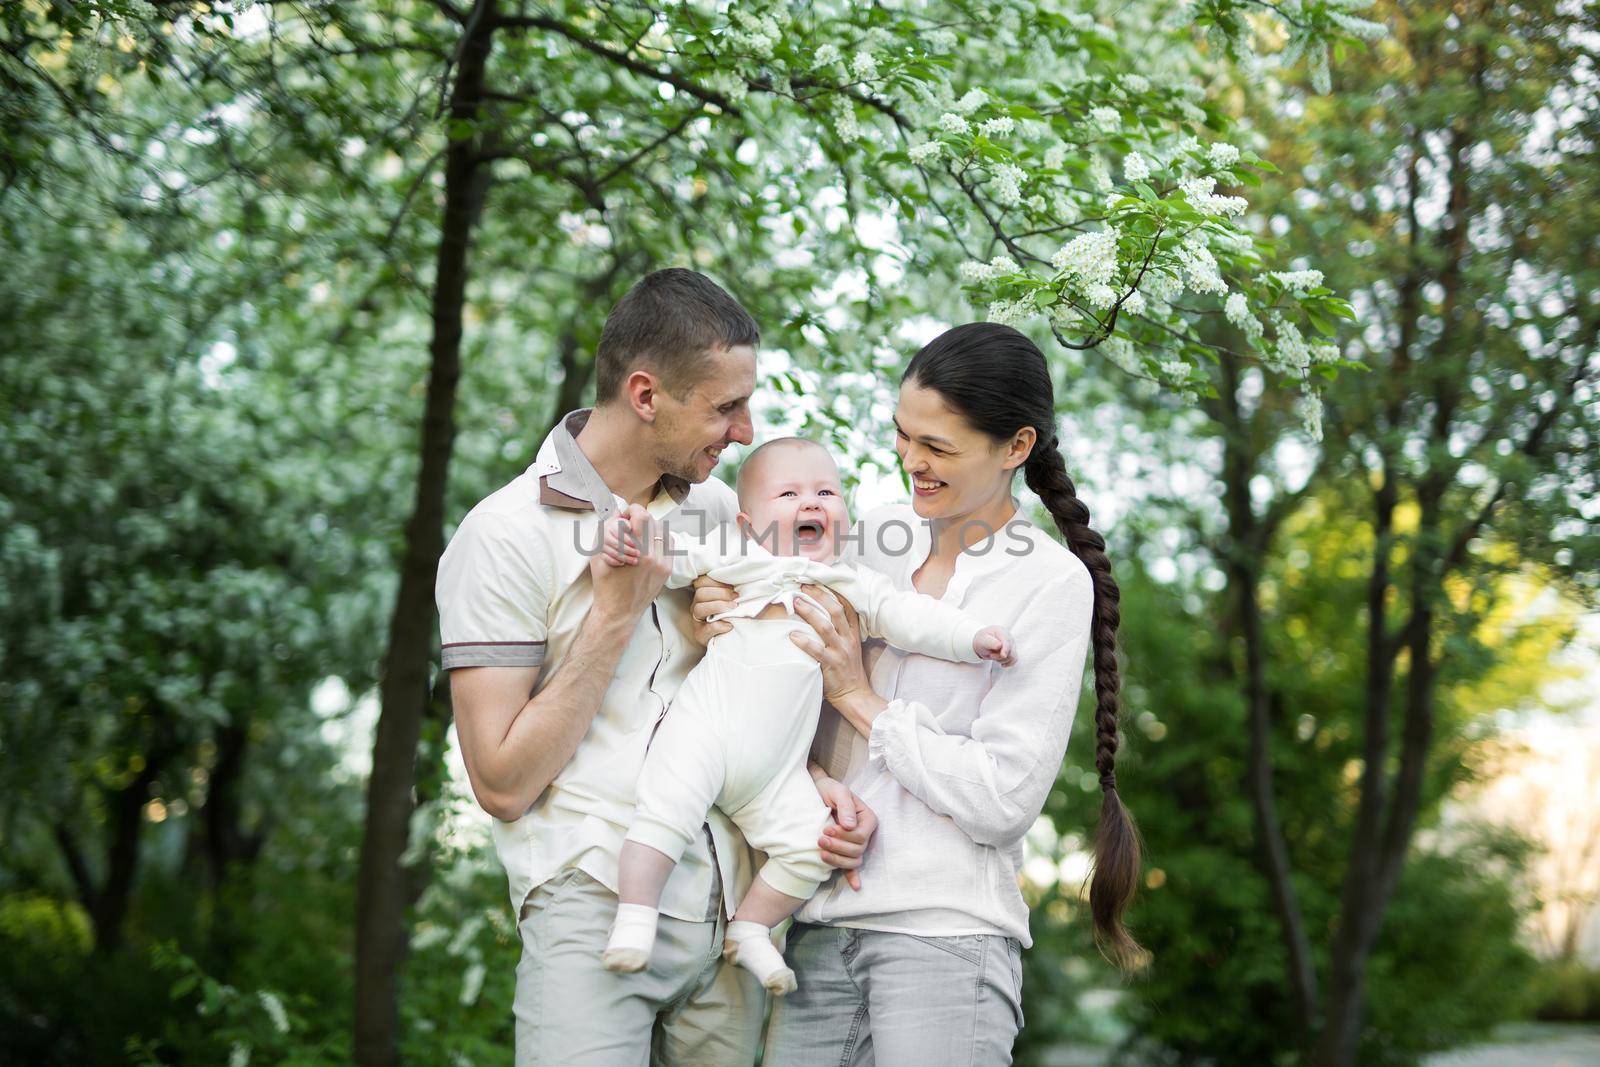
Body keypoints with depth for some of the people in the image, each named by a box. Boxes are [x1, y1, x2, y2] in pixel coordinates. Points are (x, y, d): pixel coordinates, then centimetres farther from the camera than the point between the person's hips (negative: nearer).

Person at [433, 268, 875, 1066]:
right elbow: (504, 783, -11)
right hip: (596, 913, -5)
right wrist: (615, 612, -12)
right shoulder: (507, 536, -7)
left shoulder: (721, 511, 11)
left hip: (733, 912, 5)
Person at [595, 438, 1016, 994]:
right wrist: (631, 536, -20)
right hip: (705, 727, -4)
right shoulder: (734, 555, 4)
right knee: (666, 813, -21)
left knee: (809, 843, -3)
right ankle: (635, 918, -8)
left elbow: (910, 616, 10)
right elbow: (671, 556, 1)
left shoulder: (852, 585, 14)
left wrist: (974, 637, -3)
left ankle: (750, 929, 14)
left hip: (777, 769, 4)